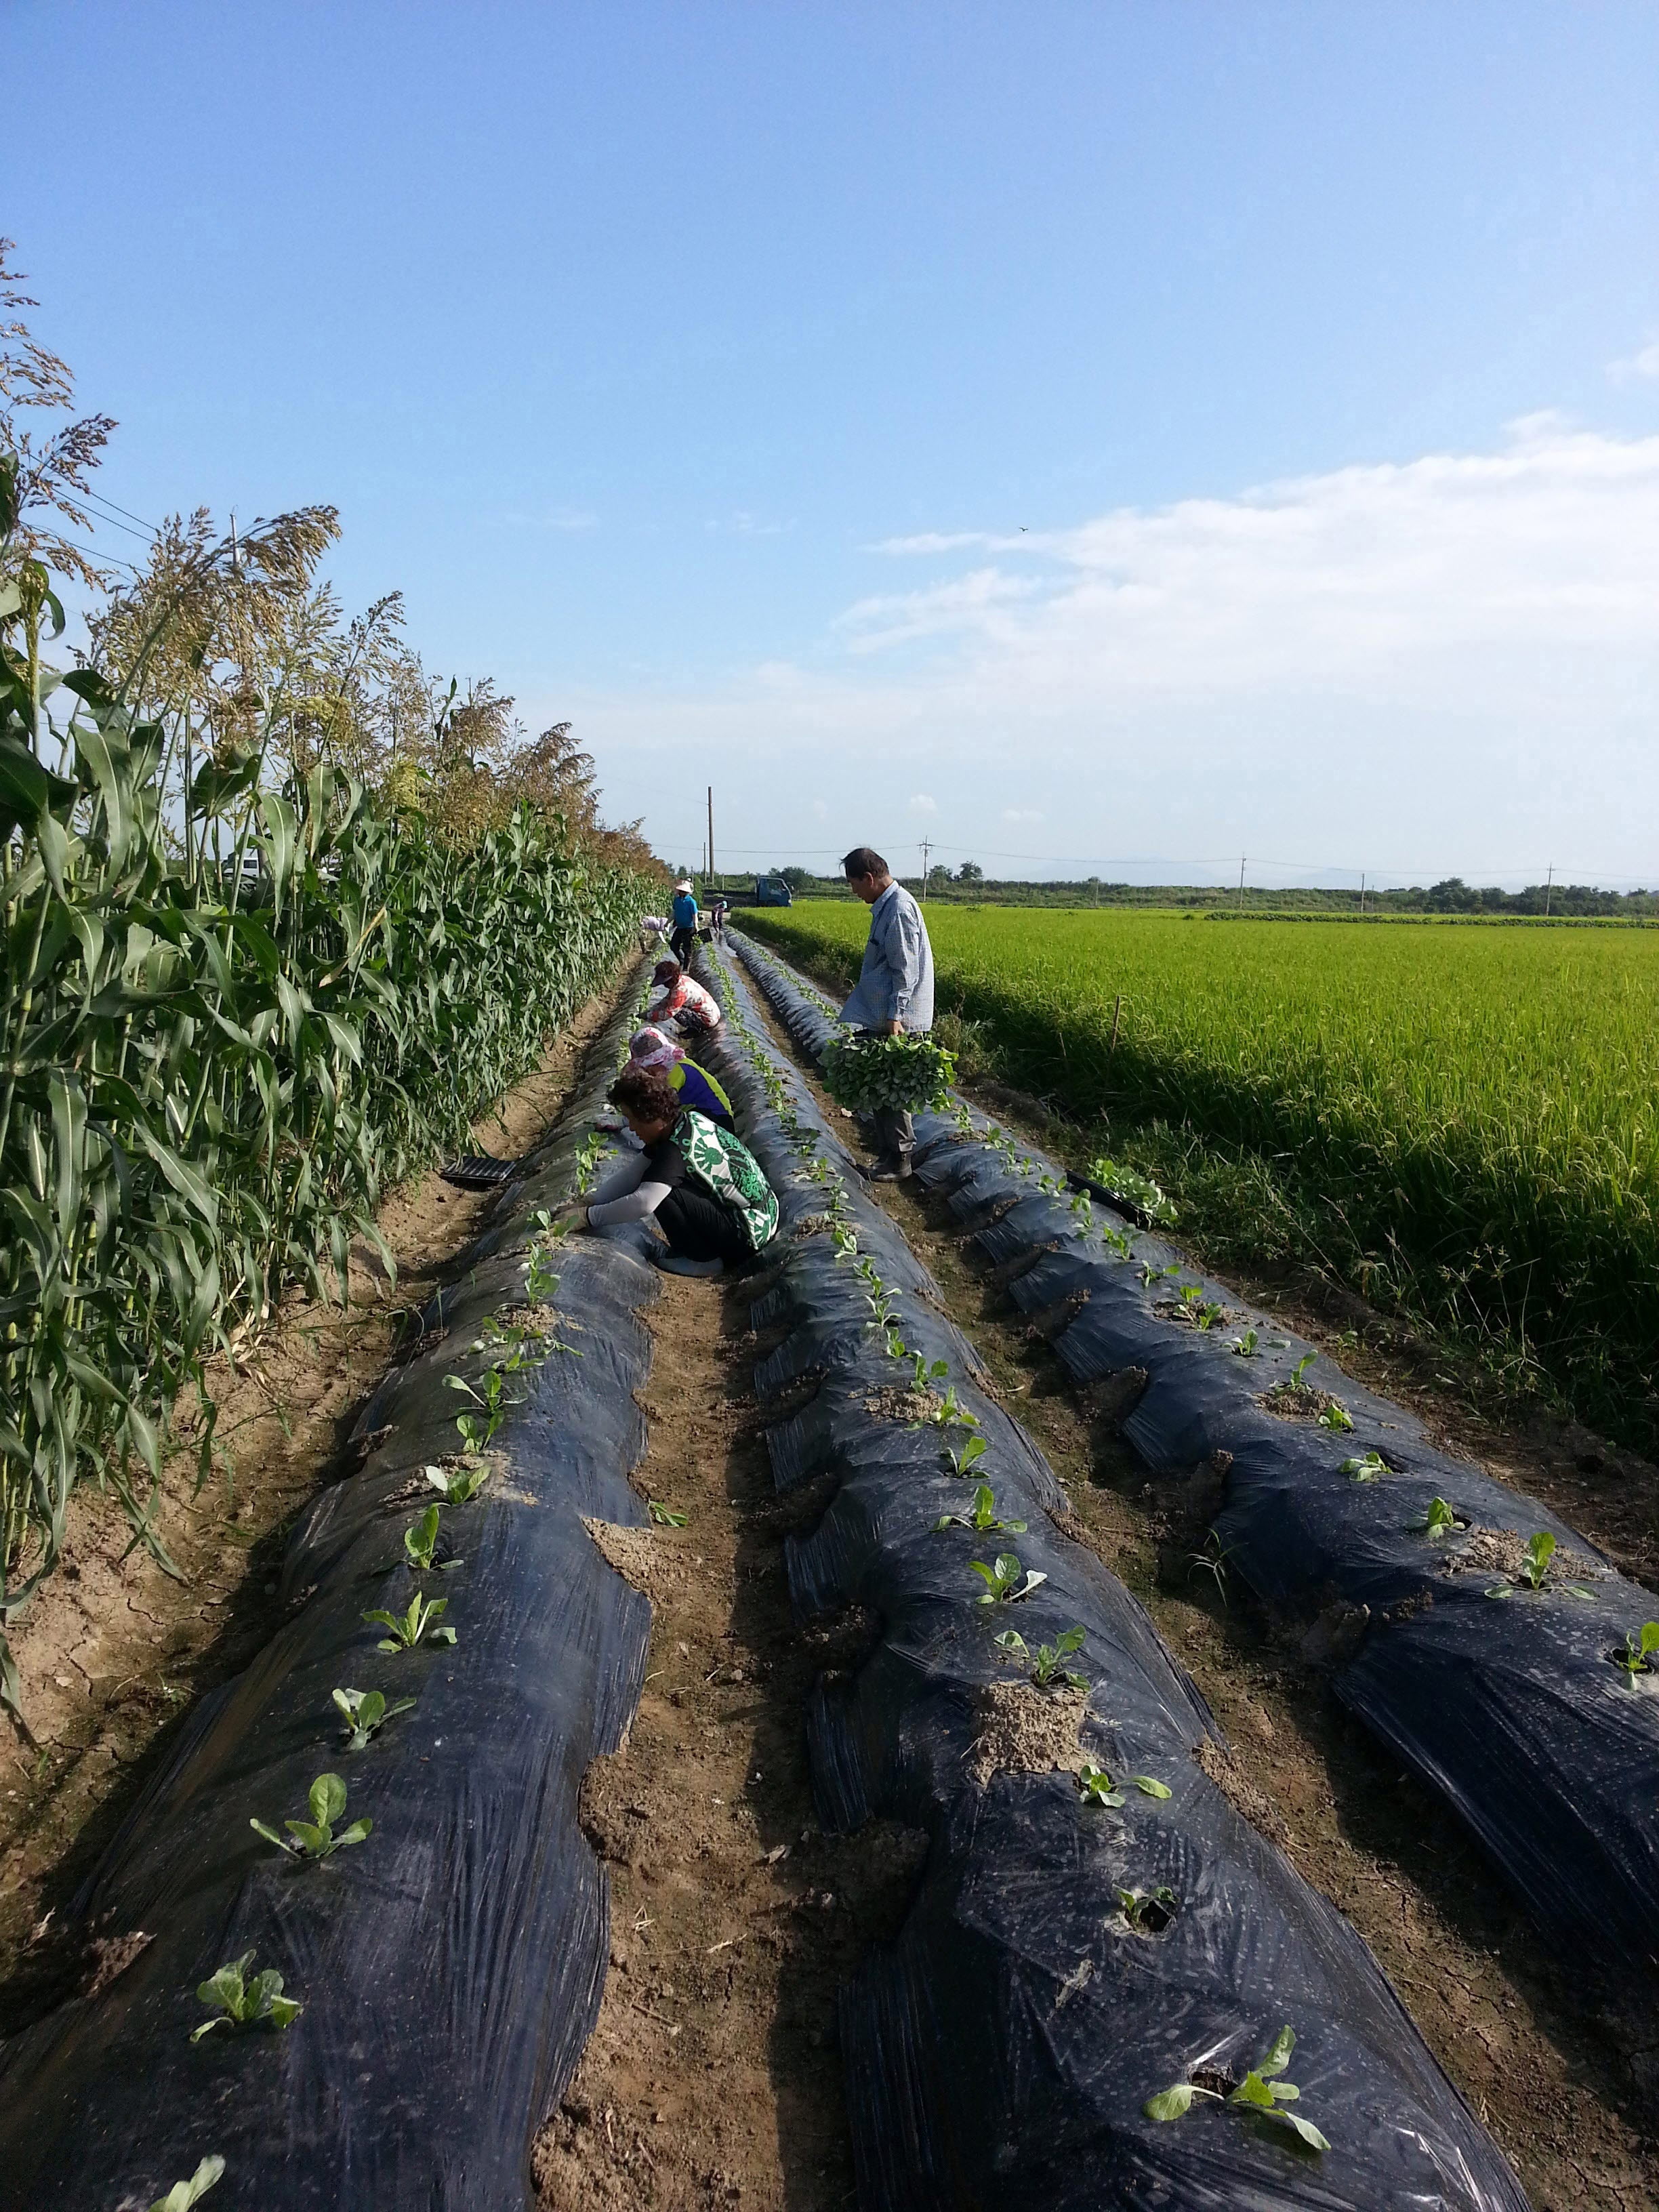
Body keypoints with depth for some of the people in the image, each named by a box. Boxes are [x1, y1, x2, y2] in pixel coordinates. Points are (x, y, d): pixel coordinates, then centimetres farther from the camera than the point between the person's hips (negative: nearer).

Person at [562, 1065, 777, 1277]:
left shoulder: (677, 1148, -24)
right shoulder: (687, 1121, 3)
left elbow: (642, 1203, -33)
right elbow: (632, 1174, 8)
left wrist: (588, 1216, -22)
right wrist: (591, 1202, 2)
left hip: (748, 1234, -10)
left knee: (662, 1194, -22)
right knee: (654, 1182, 11)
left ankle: (703, 1260, -5)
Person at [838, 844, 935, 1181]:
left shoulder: (898, 909, -18)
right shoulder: (886, 905, 12)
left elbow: (905, 971, -21)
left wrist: (895, 1017, -25)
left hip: (896, 1021, -10)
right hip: (882, 1016, 10)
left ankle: (899, 1161, 6)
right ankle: (886, 1151, 23)